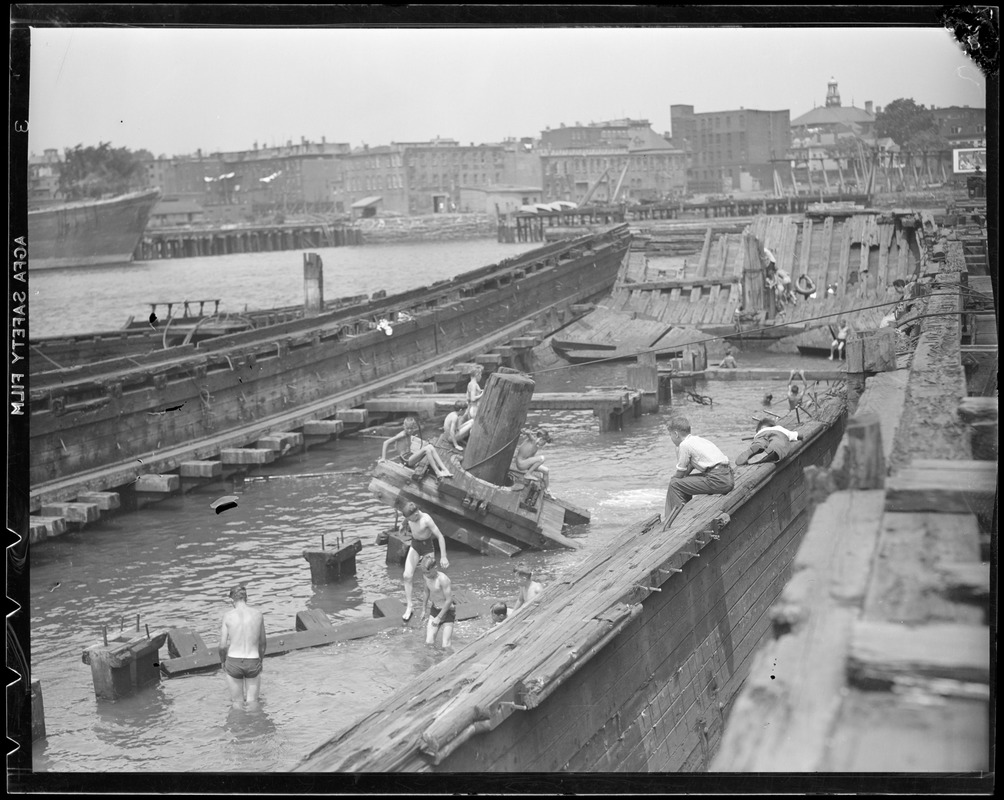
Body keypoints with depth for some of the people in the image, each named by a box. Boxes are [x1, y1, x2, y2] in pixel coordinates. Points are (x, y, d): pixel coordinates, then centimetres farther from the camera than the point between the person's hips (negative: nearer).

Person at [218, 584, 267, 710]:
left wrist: (222, 661, 12)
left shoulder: (228, 616, -9)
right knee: (252, 701, 19)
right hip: (253, 662, 1)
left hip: (233, 662, -1)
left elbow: (223, 646, -8)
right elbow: (262, 643, 7)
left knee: (237, 702, 17)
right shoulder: (258, 614, -4)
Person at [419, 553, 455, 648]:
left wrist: (439, 617, -19)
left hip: (447, 611, -6)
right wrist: (424, 609, 23)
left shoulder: (443, 579, -27)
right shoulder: (426, 576, -4)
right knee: (429, 642, -4)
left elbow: (449, 600, -23)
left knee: (446, 646, -9)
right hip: (435, 609, 6)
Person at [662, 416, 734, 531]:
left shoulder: (684, 445, -5)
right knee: (685, 481, 25)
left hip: (718, 481, -9)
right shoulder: (697, 439, 21)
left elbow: (680, 473, 2)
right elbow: (690, 467, 27)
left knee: (675, 484, -4)